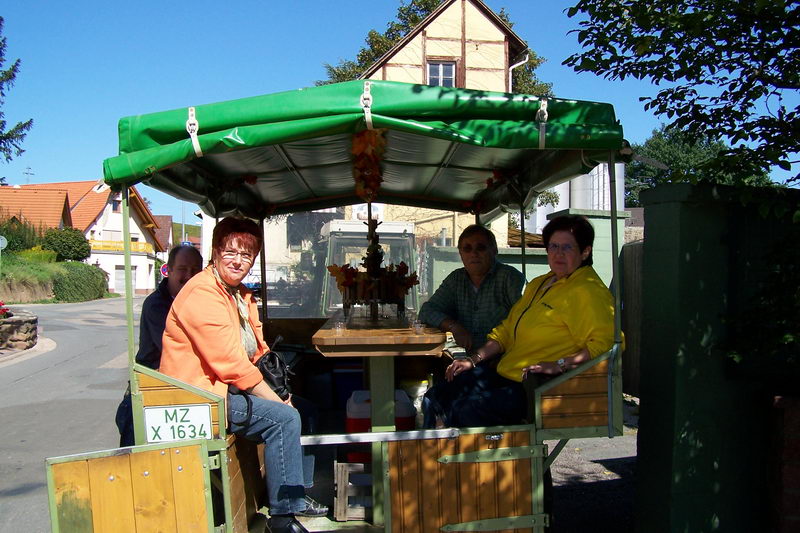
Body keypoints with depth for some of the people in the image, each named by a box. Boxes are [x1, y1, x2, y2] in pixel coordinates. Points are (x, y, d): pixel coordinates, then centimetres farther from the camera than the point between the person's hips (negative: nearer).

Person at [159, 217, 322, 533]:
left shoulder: (241, 294, 12)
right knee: (284, 418, -19)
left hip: (225, 388, 10)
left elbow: (258, 350, 14)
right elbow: (232, 365, -23)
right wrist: (276, 399, -16)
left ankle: (296, 496, 18)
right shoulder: (203, 295, -20)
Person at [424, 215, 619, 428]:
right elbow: (506, 330, 23)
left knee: (467, 410, -24)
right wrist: (474, 359, 13)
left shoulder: (587, 291, -10)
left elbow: (605, 342, -22)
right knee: (435, 398, -1)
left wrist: (559, 365, -27)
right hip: (505, 375, 9)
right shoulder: (538, 284, 19)